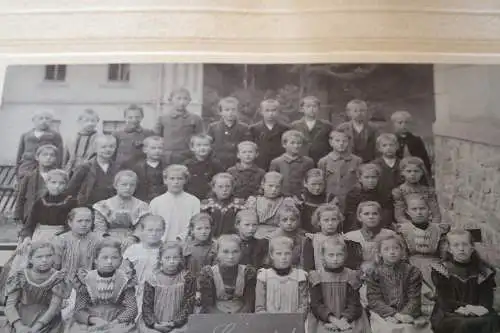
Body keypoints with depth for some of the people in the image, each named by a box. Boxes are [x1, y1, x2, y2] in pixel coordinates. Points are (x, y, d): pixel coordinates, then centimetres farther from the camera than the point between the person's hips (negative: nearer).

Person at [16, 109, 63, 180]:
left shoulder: (55, 136, 8)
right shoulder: (25, 136, 18)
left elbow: (59, 157, 3)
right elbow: (19, 156, 19)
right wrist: (17, 174, 13)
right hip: (26, 173, 3)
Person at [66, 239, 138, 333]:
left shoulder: (126, 281, 1)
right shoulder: (85, 280, 2)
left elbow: (132, 308, -3)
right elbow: (79, 310, -1)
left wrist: (114, 322, -19)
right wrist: (93, 319, -21)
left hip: (118, 324, -1)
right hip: (89, 324, 2)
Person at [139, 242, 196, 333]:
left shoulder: (187, 278, -3)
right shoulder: (152, 279, -1)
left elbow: (188, 304, -4)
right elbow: (147, 305, 0)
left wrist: (174, 323, -12)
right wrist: (154, 324, -12)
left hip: (178, 325, -1)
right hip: (155, 325, 1)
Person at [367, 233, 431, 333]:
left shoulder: (412, 271, 6)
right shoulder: (374, 274, 3)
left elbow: (414, 298, 0)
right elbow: (374, 300, -4)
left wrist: (403, 314, -16)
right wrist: (394, 314, -17)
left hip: (407, 315, 1)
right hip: (384, 315, -1)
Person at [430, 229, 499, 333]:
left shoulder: (484, 271, 12)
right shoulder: (441, 270, 4)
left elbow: (486, 301, 3)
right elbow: (445, 301, -5)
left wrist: (481, 309, -22)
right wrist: (467, 307, -23)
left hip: (477, 315, 3)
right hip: (448, 315, -2)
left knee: (491, 321, -31)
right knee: (463, 324, -36)